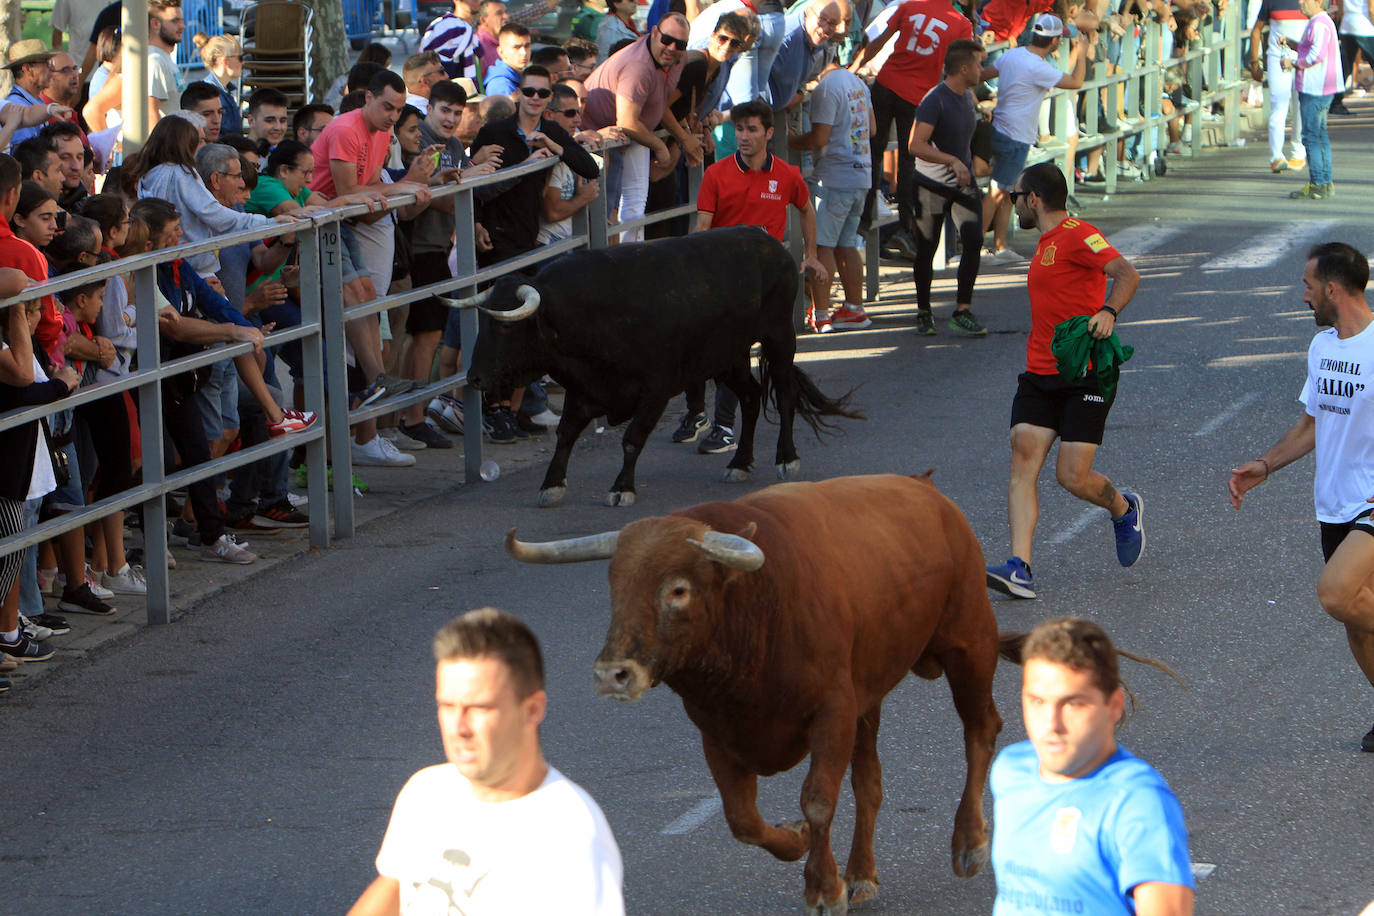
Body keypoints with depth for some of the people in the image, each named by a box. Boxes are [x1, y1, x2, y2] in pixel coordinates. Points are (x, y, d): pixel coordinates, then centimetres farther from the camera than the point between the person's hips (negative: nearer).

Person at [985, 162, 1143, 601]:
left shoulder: (1078, 235, -10)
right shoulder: (1046, 244, 20)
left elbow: (1126, 274, -24)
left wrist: (1108, 311, -40)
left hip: (1085, 376, -8)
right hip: (1039, 376, 8)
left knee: (1073, 477, -9)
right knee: (1023, 460, -11)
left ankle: (1124, 509, 25)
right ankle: (1019, 568, -20)